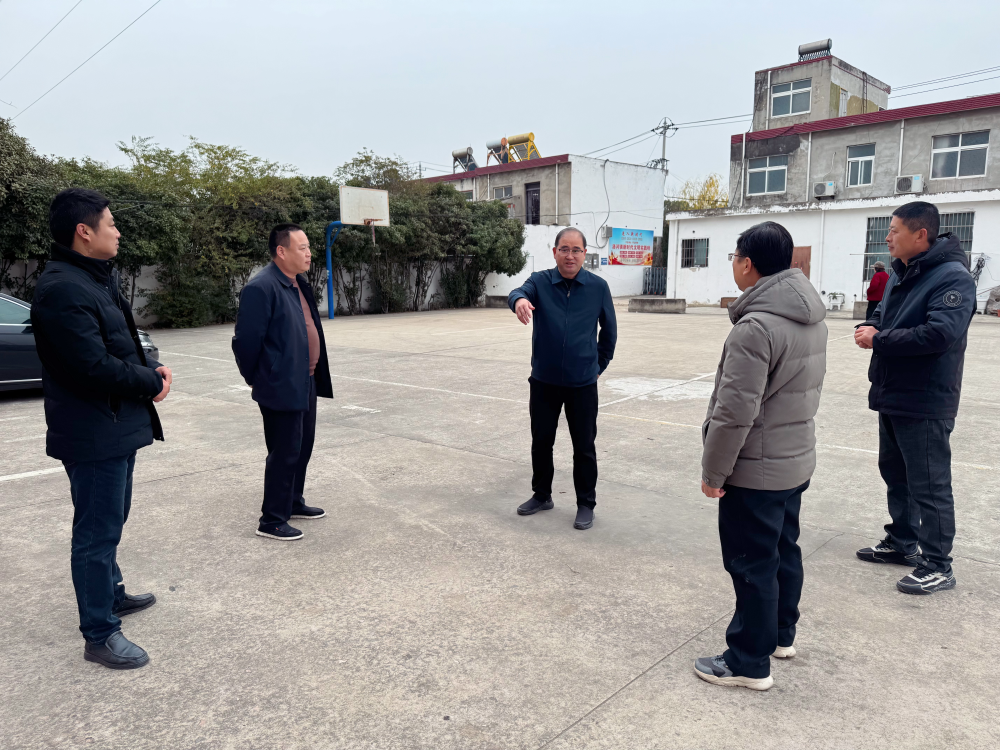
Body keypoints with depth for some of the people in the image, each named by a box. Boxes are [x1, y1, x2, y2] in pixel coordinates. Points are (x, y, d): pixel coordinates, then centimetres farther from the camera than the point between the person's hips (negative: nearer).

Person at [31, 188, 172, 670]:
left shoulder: (96, 279, 12)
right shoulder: (63, 289, -22)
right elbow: (95, 367, -27)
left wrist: (150, 370, -1)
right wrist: (153, 383, -12)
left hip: (116, 426, 10)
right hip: (94, 433, -10)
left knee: (109, 522, 24)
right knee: (98, 531, 0)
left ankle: (111, 594, 42)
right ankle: (99, 634, 13)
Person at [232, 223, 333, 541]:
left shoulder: (299, 283, 11)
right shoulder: (261, 288, -19)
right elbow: (246, 341, -18)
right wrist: (255, 379, -5)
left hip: (306, 383, 9)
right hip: (282, 388, -9)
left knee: (302, 447, 19)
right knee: (284, 453, 0)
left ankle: (294, 503, 36)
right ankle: (272, 521, 14)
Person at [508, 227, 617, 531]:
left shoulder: (598, 286, -3)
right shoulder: (540, 281, -4)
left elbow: (609, 329, 8)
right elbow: (520, 291, -26)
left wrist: (600, 363, 12)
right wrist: (519, 300, -50)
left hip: (583, 383, -1)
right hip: (544, 380, 1)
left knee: (584, 446, 7)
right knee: (541, 441, 14)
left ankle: (586, 504, 22)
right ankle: (541, 495, 32)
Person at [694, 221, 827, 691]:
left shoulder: (757, 326, -25)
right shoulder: (812, 316, 5)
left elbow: (734, 412, -26)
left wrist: (713, 471, -15)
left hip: (755, 471, -9)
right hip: (797, 460, 9)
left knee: (753, 564, 3)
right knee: (784, 548, 22)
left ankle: (750, 662, 17)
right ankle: (781, 633, 40)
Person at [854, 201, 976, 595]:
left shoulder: (953, 277, -18)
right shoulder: (899, 274, 10)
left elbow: (941, 333, -30)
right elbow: (882, 315, 21)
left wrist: (878, 340, -22)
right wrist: (870, 326, -3)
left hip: (925, 403, -9)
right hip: (891, 396, 9)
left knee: (929, 485, 0)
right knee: (895, 474, 20)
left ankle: (936, 566, 12)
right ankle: (902, 543, 36)